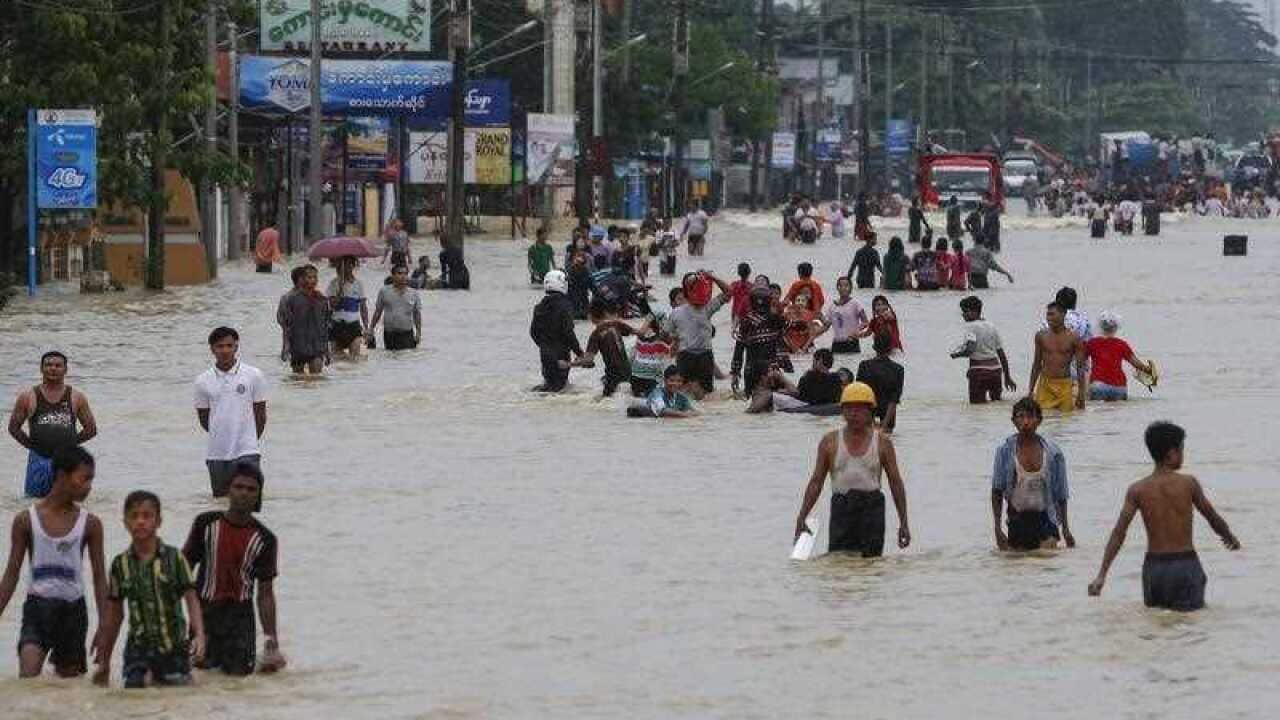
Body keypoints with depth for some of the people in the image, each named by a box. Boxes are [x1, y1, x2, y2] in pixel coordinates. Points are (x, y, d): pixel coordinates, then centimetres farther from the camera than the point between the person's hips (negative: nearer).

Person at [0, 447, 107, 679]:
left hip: (73, 608, 2)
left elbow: (99, 577, 5)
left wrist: (103, 626, 0)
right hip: (37, 605, -2)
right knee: (28, 677, -21)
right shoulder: (26, 520, -1)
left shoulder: (89, 523, 1)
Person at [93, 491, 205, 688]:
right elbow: (115, 614, 10)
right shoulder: (121, 564, 2)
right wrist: (104, 661, 13)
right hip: (139, 647, 2)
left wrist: (199, 635, -21)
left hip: (174, 647, -2)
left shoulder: (174, 558, -4)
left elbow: (191, 599, -5)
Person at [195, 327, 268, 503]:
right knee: (220, 499, 8)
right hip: (216, 454, 2)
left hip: (246, 452, -2)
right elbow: (203, 418, 10)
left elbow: (260, 414, 4)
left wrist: (249, 440, 9)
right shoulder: (203, 381, 2)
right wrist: (221, 436, 11)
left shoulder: (253, 375, -2)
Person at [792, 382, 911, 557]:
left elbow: (895, 483, 8)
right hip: (841, 507, 1)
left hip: (871, 505, -1)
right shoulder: (830, 441, 7)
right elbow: (816, 482, 10)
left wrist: (903, 523, 5)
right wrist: (801, 518, 4)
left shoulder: (882, 442, 5)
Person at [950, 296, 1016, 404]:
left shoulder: (971, 326, -10)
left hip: (979, 369, -6)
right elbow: (1002, 354, 14)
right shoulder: (991, 326, 11)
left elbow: (970, 349, -25)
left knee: (977, 404, 2)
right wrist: (1007, 377, 19)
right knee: (996, 400, 19)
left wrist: (957, 354, -6)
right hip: (996, 368, 6)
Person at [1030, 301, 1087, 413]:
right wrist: (1030, 390, 12)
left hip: (1064, 386, -2)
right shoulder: (1041, 336, 5)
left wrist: (1081, 392, -4)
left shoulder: (1073, 338, -2)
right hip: (1045, 385, 2)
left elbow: (1080, 367, 0)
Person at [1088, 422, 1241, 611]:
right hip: (1185, 564, -3)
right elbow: (1213, 518, 6)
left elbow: (1119, 533, -7)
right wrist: (1230, 537, 27)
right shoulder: (1188, 483, -6)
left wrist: (1101, 575, -8)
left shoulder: (1137, 490, -2)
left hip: (1154, 566, 3)